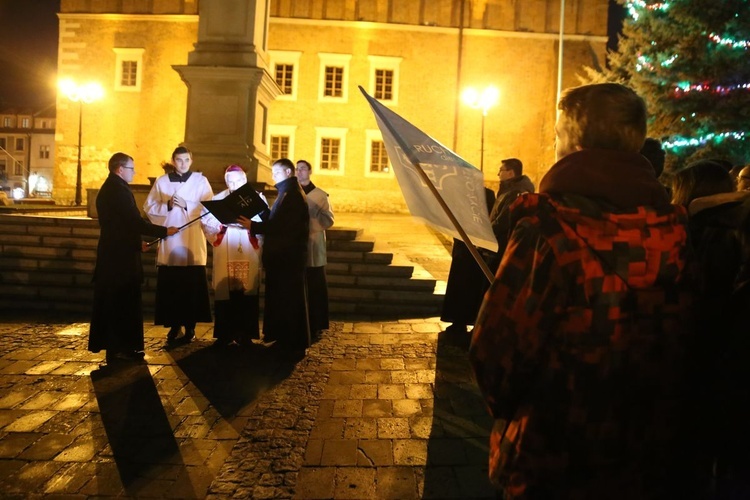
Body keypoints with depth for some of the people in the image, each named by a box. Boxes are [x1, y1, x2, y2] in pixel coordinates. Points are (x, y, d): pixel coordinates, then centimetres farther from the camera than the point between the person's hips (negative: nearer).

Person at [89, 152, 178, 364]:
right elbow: (135, 222, -21)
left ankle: (112, 346, 23)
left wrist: (137, 243, 21)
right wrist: (164, 231, -14)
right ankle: (120, 349, 5)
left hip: (111, 253, 10)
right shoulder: (119, 190, -16)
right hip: (121, 256, -10)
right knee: (124, 303, -2)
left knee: (110, 302, 14)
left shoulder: (107, 189, 16)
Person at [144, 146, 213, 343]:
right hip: (169, 240, 2)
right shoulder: (162, 182, 9)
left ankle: (190, 326, 10)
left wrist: (186, 205, -16)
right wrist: (167, 205, -10)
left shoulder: (200, 181, 3)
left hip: (192, 242, -2)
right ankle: (174, 325, 16)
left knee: (192, 286, -1)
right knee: (169, 287, 3)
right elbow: (148, 207, 7)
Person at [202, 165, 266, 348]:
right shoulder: (218, 199, 12)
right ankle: (225, 334, 8)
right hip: (225, 255, 1)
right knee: (224, 292, -1)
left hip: (249, 255, -1)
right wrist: (223, 223, -16)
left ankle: (244, 334, 9)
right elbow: (206, 221, 2)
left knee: (247, 292, 0)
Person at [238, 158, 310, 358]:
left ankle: (294, 345, 7)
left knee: (289, 301, -2)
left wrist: (253, 226, -22)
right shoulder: (288, 193, 19)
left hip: (288, 257, -10)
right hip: (283, 256, 10)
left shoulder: (293, 194, -15)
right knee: (281, 300, 14)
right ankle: (285, 340, 24)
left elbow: (282, 226, -24)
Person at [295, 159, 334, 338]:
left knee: (315, 288, -1)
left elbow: (329, 221, -1)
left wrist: (313, 208, -12)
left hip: (314, 247, -2)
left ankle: (315, 326, 8)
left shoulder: (320, 194, 5)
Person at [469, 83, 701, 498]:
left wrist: (503, 401, 0)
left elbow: (498, 350, -22)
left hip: (554, 465, -4)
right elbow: (691, 355, 2)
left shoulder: (547, 226, -23)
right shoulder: (677, 230, -6)